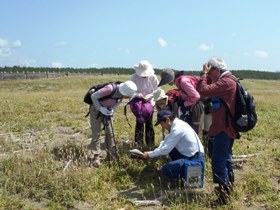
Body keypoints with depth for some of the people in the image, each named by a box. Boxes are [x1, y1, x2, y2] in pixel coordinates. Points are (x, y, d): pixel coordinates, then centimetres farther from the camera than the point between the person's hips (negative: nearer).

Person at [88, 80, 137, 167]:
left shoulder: (122, 94, -13)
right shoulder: (110, 89, -34)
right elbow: (93, 96, -27)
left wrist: (111, 110, -16)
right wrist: (100, 108, -25)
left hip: (107, 111, 6)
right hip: (96, 109, -6)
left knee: (110, 133, 6)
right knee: (96, 134, -7)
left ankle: (112, 155, 17)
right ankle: (95, 158, 0)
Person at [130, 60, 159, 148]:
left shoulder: (153, 77, -15)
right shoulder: (134, 77, -16)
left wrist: (148, 96, -22)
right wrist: (138, 95, -30)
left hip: (149, 102, 1)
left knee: (149, 123, 4)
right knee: (139, 123, -1)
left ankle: (150, 144, 16)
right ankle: (139, 144, 10)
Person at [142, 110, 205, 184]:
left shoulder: (177, 129, -21)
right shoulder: (177, 124, 8)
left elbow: (165, 149, -18)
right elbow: (165, 142, 15)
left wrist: (149, 155, -6)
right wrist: (153, 153, 4)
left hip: (195, 160, -10)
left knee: (166, 169, -18)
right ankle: (178, 167, 18)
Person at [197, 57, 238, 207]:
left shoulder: (226, 82, -19)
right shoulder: (227, 80, 14)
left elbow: (203, 91, -27)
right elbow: (209, 88, 18)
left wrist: (204, 73, -14)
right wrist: (207, 76, 3)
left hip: (223, 128, -11)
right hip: (226, 127, 11)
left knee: (218, 161, -9)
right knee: (225, 158, 22)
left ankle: (224, 195, -3)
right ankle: (228, 186, 38)